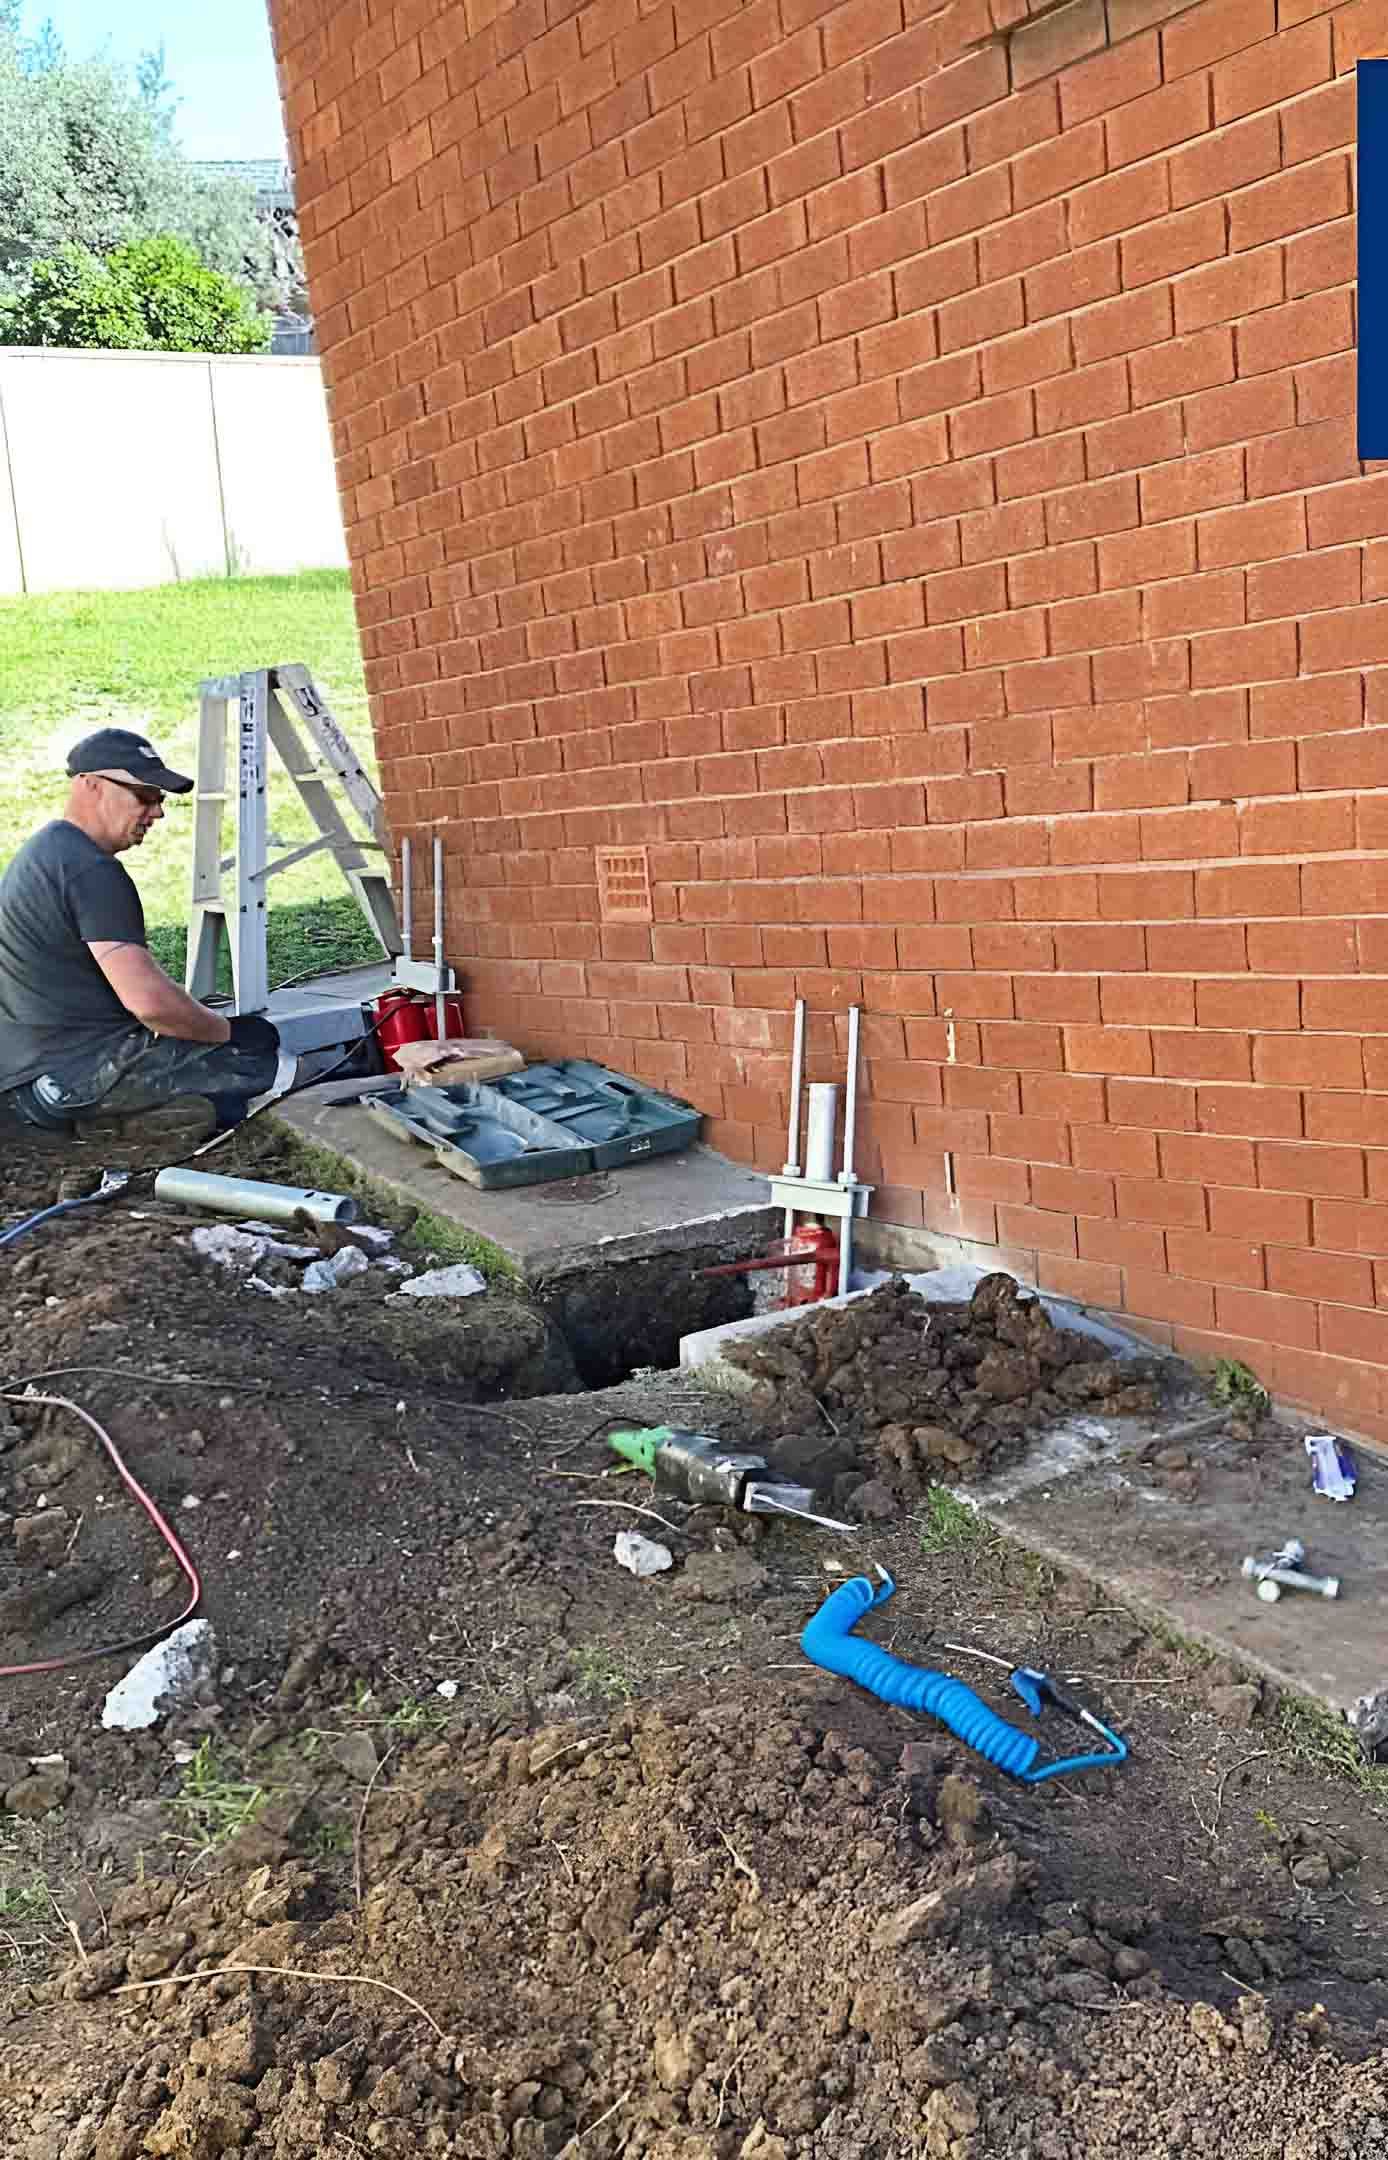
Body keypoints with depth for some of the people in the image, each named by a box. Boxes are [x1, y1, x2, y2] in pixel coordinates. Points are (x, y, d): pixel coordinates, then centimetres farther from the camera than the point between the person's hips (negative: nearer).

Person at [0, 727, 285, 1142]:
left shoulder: (43, 852, 16)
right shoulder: (92, 872, -17)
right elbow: (149, 1000, -24)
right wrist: (228, 1030, -7)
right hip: (78, 1075, -10)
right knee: (259, 1051, -9)